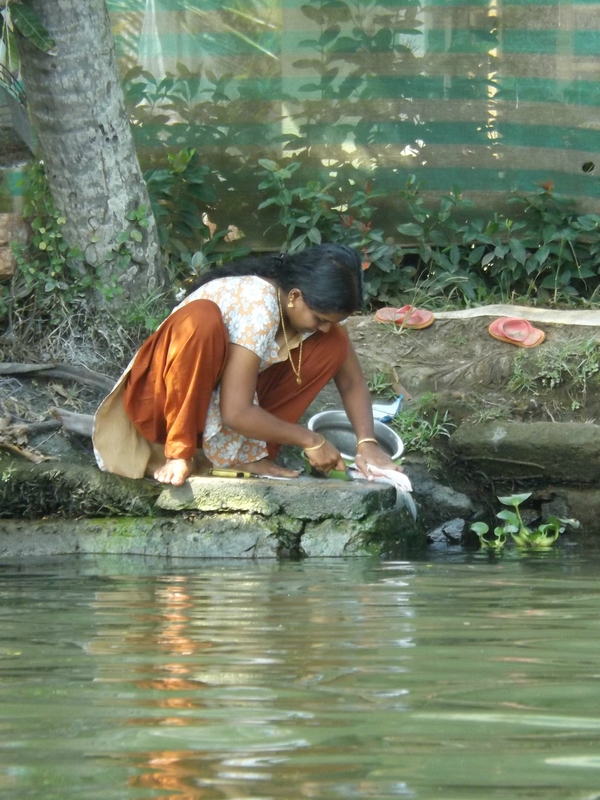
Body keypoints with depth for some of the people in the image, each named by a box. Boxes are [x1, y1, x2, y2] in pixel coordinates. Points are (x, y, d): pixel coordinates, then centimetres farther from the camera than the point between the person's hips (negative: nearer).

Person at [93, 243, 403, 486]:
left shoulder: (315, 305, -10)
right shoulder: (258, 308, -32)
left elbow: (352, 381, -1)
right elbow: (235, 413, -34)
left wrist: (366, 443, -17)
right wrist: (309, 440, -25)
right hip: (165, 397, -7)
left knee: (334, 345, -10)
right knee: (202, 318, -38)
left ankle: (246, 453, -12)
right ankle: (181, 453, -25)